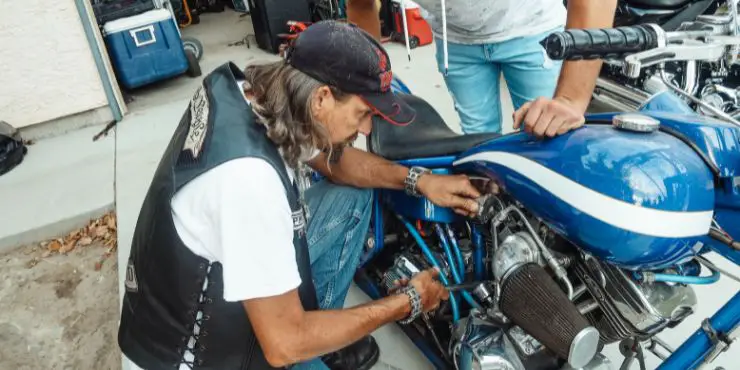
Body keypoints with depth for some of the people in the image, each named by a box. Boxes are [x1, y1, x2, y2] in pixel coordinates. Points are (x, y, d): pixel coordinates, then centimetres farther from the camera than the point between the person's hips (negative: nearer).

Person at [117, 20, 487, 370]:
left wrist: (419, 180, -4)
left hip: (215, 274, 8)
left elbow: (335, 161, 8)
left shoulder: (251, 89, -13)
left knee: (352, 194, 6)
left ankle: (320, 334, 15)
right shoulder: (249, 175, -37)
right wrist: (406, 303, -18)